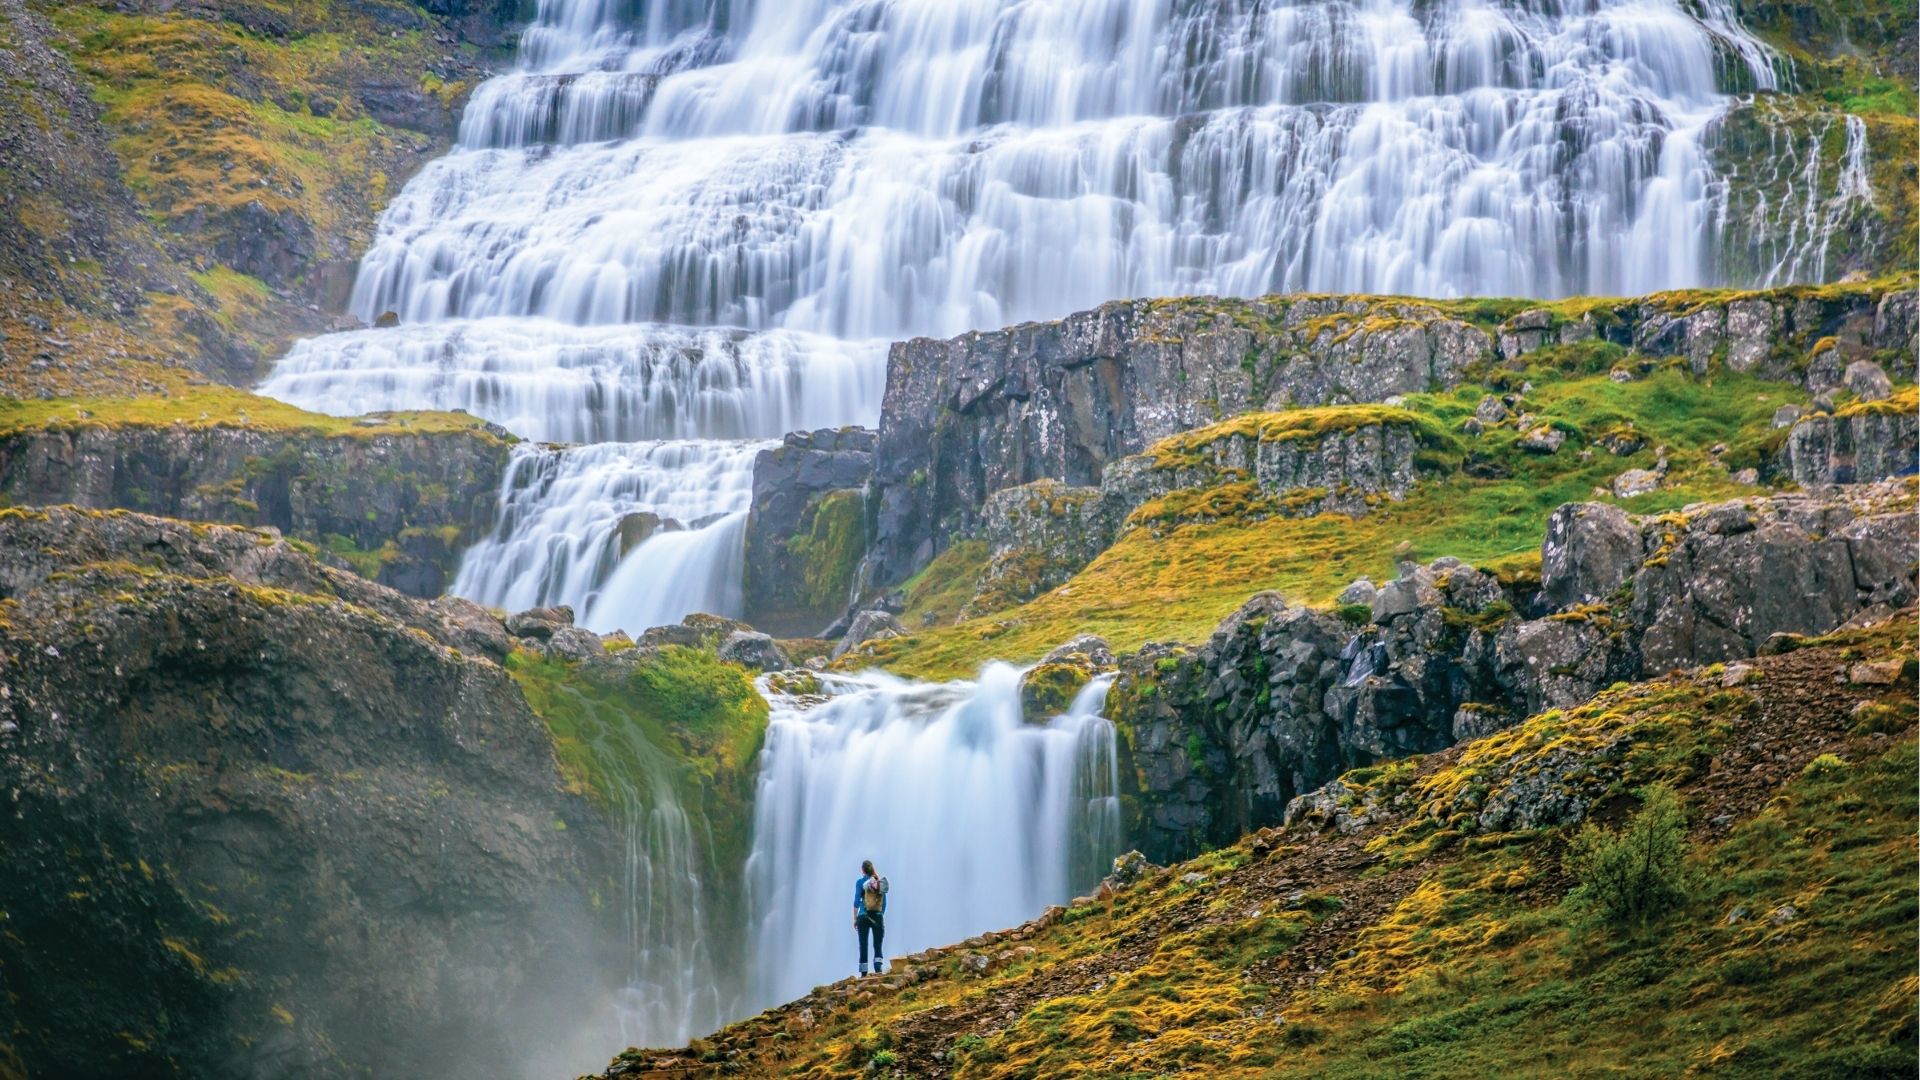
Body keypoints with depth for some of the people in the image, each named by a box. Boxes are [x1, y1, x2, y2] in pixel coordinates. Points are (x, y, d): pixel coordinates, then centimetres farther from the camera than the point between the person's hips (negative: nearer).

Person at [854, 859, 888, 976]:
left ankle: (864, 973, 1)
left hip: (864, 916, -2)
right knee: (878, 946, 2)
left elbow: (857, 901, -6)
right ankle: (878, 968, -20)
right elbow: (884, 903, 12)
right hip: (878, 916, 2)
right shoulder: (881, 881, 8)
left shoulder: (860, 882, -3)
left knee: (863, 945, 3)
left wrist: (855, 919, 0)